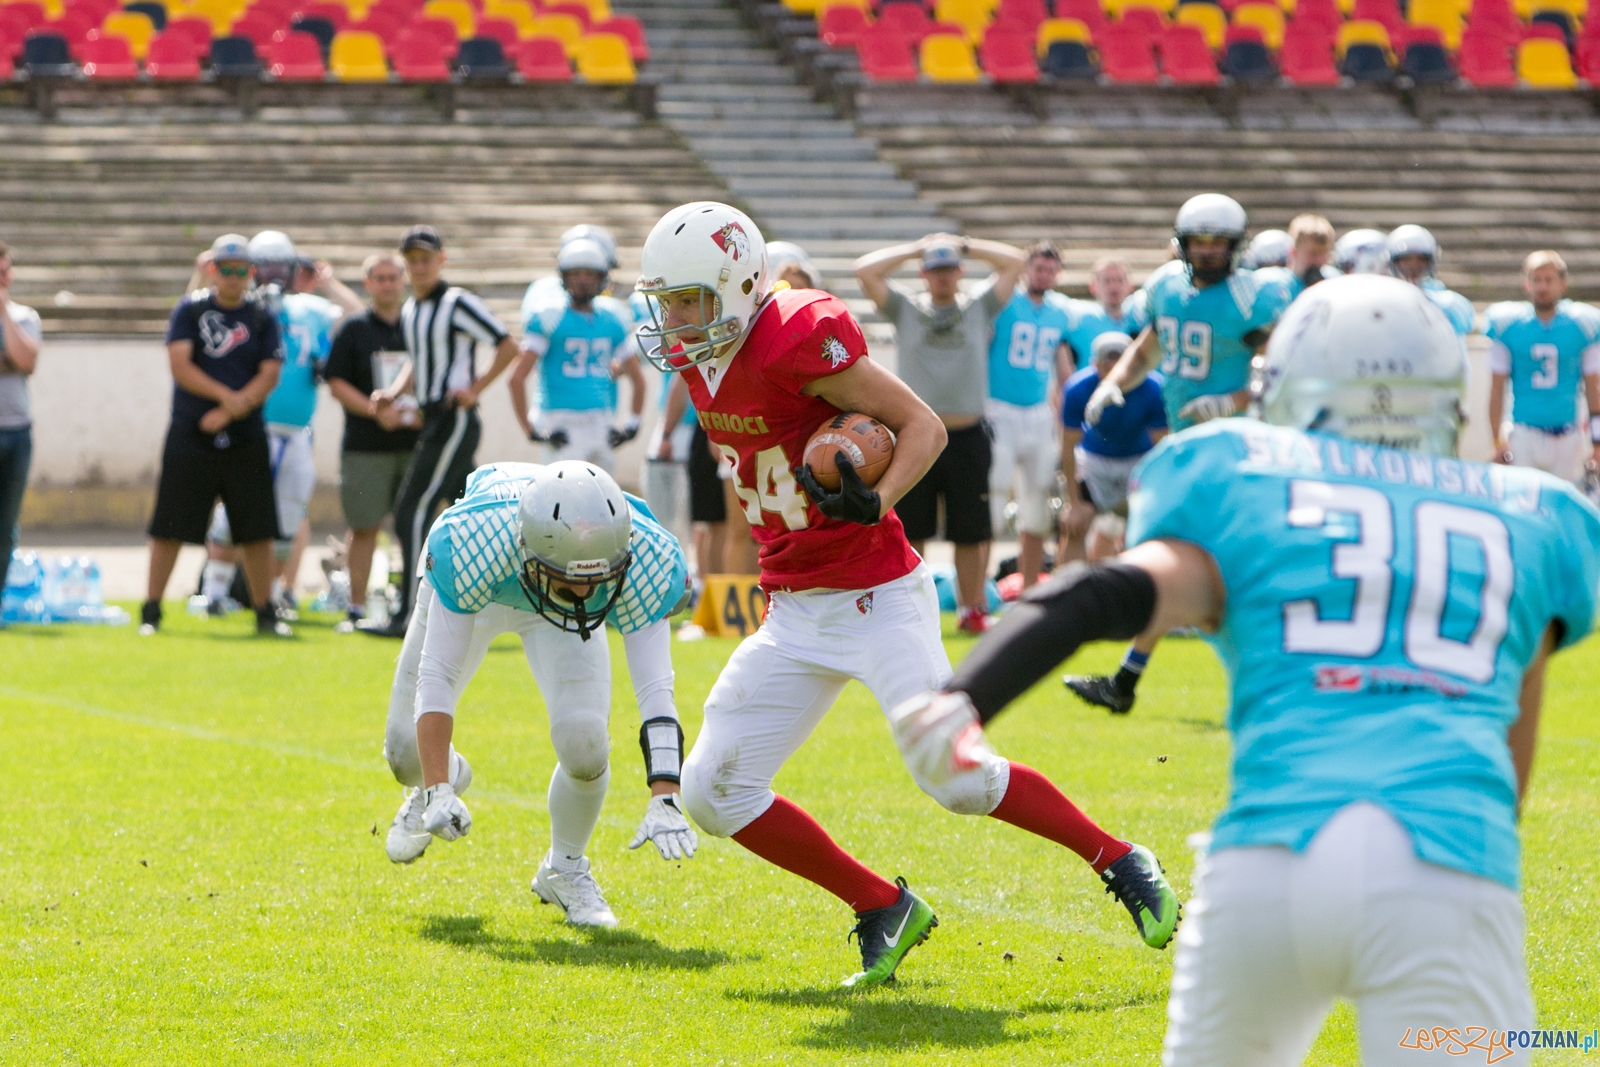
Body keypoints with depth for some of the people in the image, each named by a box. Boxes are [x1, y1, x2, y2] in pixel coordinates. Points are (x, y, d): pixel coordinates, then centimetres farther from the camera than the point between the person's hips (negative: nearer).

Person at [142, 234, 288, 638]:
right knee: (170, 525, -2)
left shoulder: (263, 317, 6)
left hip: (245, 438, 2)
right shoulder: (190, 309, 2)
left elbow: (269, 375, -2)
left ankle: (265, 611, 12)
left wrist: (229, 412, -14)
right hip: (190, 436, -2)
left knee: (257, 528, 2)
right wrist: (226, 396, -18)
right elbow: (180, 366, -8)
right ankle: (151, 610, 4)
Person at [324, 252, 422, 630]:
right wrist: (375, 410, -14)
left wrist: (425, 412, -5)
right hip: (365, 447, -2)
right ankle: (357, 608, 7)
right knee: (364, 527, 0)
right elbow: (337, 384, -1)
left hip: (415, 442, 2)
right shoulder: (354, 330, 4)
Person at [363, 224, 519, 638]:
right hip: (433, 420, 9)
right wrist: (393, 392, 11)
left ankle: (408, 616, -10)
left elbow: (508, 347, -11)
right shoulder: (409, 311, 15)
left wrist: (475, 389, -13)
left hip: (455, 420, -9)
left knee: (413, 514, -11)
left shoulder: (457, 304, -11)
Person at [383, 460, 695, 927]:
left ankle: (564, 868, 7)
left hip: (556, 616, 0)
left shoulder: (646, 561, -40)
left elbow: (655, 691, -39)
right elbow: (437, 675, -38)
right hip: (470, 592, 0)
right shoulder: (472, 544, -45)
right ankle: (443, 780, 41)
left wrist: (664, 800, -49)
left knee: (583, 741, -23)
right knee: (407, 753, 2)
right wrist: (438, 792, -43)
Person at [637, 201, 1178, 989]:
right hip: (793, 614, 8)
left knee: (960, 780, -13)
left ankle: (1123, 865, 10)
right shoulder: (700, 357, 4)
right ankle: (883, 910, 13)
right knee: (714, 792, 0)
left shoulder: (798, 340, -20)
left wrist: (876, 501, -31)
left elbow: (924, 425, -16)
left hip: (878, 599, -8)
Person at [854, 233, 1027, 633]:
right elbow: (866, 270, 0)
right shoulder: (905, 308, 10)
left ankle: (972, 611, 12)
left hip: (968, 438, 1)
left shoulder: (980, 306, 13)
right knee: (911, 531, 1)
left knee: (970, 532, 4)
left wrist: (965, 246, 11)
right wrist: (914, 249, 7)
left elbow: (1015, 262, 8)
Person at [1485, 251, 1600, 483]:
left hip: (1567, 436, 1)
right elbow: (1497, 388, 3)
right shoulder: (1509, 326, -1)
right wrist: (1498, 441, 0)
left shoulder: (1581, 326, 1)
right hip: (1524, 435, -1)